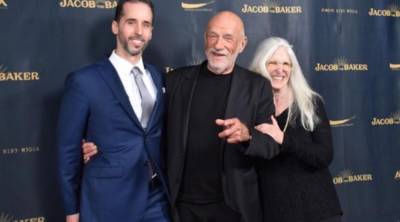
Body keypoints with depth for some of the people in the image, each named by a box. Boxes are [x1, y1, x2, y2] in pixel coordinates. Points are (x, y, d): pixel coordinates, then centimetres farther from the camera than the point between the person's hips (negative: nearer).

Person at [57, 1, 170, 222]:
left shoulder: (158, 76, 5)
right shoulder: (84, 81, -10)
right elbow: (68, 150, -6)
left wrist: (170, 184, 10)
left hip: (157, 197, 4)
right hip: (109, 202, -4)